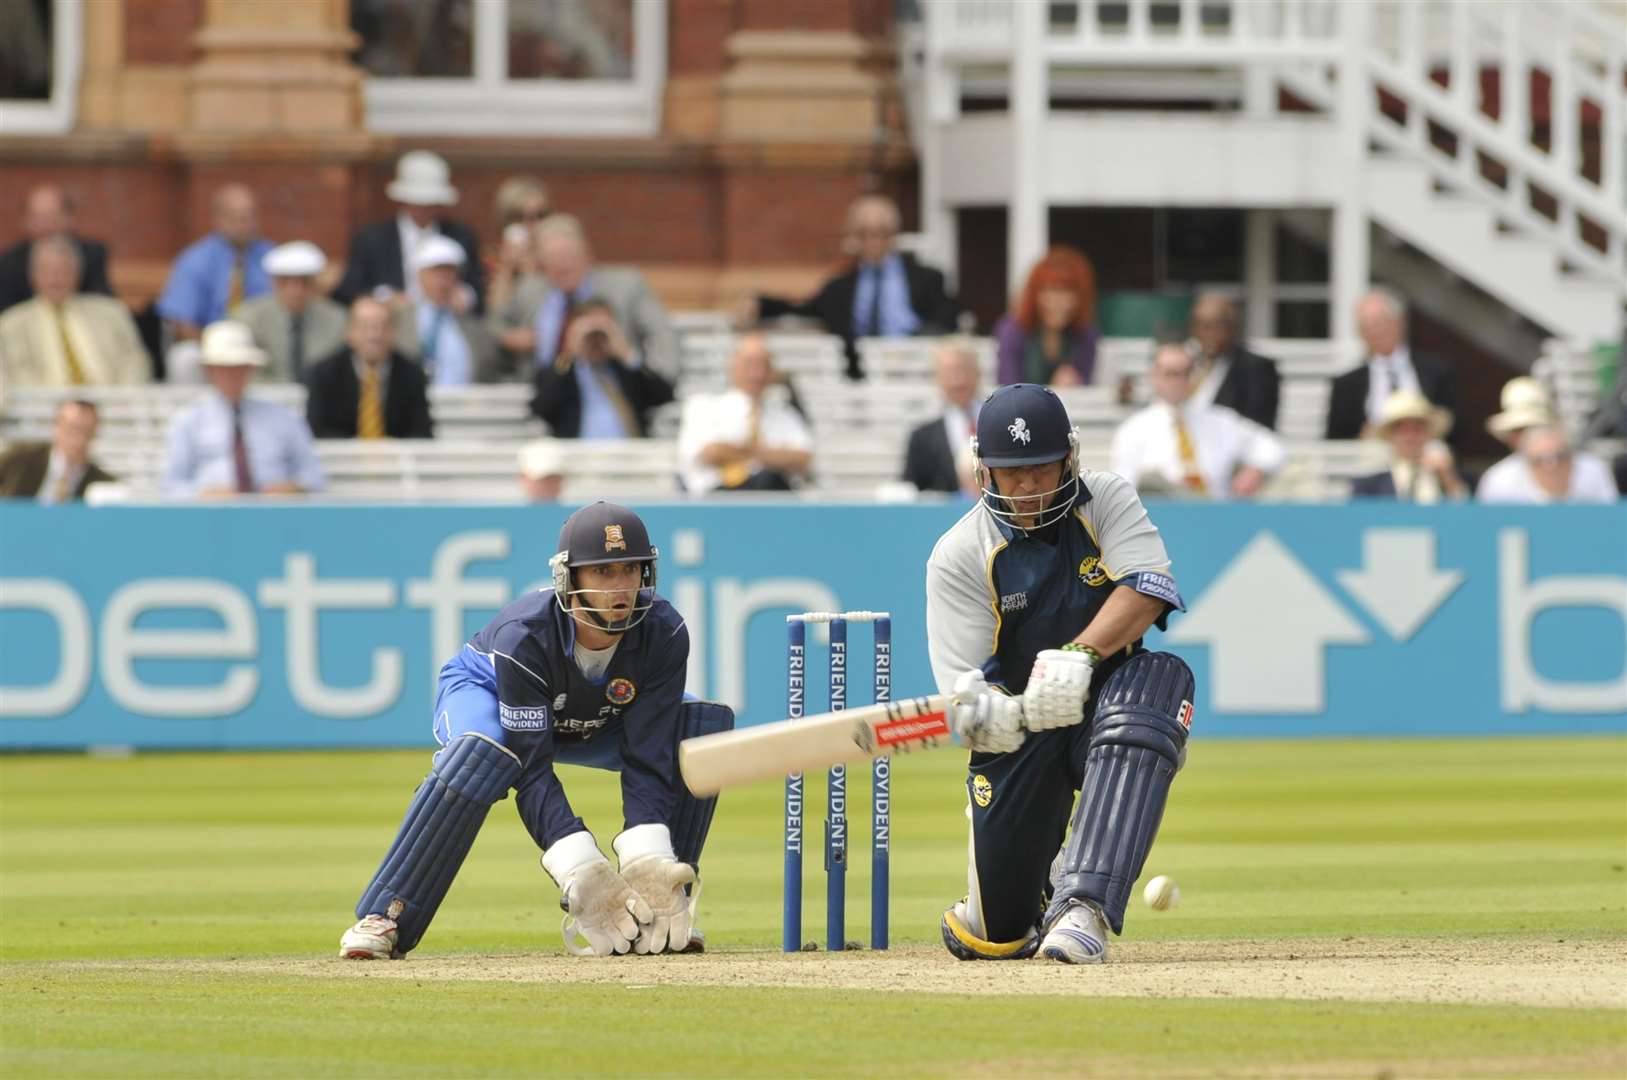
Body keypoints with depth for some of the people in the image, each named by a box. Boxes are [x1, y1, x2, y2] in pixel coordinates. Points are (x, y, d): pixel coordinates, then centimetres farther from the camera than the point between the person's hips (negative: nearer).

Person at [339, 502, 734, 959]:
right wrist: (581, 873, -48)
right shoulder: (522, 636, -39)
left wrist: (646, 864, -42)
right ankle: (383, 919, -34)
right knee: (482, 752, -41)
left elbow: (647, 759, -28)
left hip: (595, 722, 4)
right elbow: (531, 768, -39)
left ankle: (658, 904, -16)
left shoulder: (664, 634, -29)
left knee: (706, 723, -20)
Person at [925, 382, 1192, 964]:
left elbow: (1146, 590, -20)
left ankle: (1084, 907, -40)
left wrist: (1079, 655, -36)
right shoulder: (959, 554, -9)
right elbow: (966, 683, -15)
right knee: (992, 937, -7)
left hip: (1104, 704, 1)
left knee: (1160, 676, -37)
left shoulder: (1107, 500, -4)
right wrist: (986, 711, -39)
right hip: (1022, 727, -1)